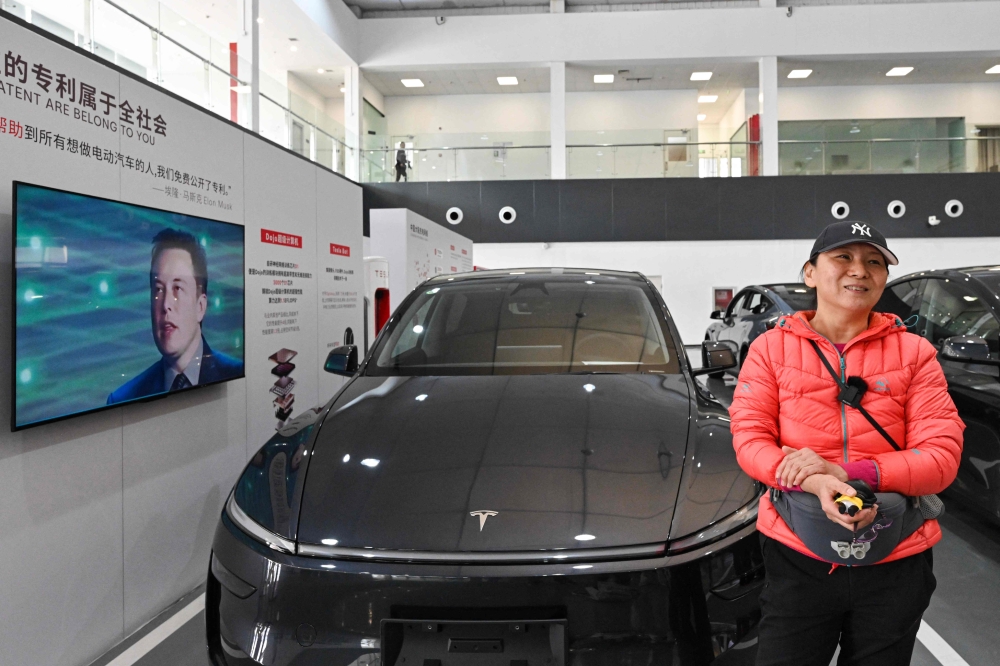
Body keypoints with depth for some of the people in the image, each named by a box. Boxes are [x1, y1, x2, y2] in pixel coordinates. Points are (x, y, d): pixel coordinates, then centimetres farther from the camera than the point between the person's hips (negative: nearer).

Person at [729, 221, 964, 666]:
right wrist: (813, 482, -26)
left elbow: (942, 457, -6)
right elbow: (749, 438, -7)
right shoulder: (772, 348, 0)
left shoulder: (914, 353, 1)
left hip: (895, 566, 2)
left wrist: (849, 473, -21)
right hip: (798, 558, -1)